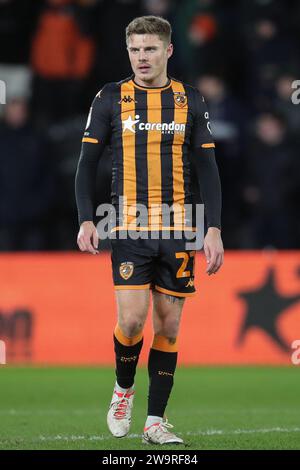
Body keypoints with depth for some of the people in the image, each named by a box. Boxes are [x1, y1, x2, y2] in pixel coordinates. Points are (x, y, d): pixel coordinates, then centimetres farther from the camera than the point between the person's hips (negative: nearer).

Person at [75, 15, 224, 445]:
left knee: (168, 325, 2)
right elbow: (87, 163, 5)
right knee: (132, 319, -14)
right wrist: (86, 221, -7)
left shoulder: (190, 101, 7)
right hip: (129, 228, -2)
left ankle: (156, 421, 10)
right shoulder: (111, 99, 3)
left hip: (178, 231, 2)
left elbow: (207, 168, 8)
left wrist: (214, 229, 0)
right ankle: (123, 387, 15)